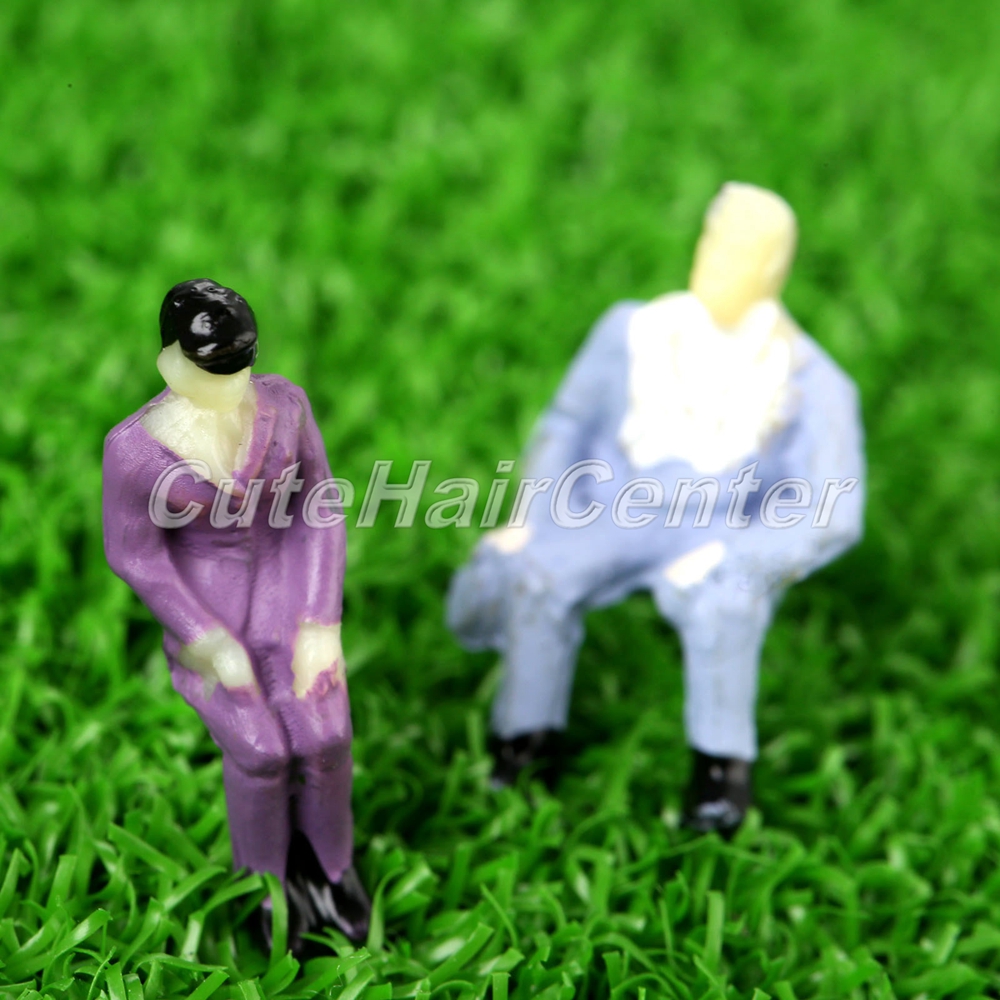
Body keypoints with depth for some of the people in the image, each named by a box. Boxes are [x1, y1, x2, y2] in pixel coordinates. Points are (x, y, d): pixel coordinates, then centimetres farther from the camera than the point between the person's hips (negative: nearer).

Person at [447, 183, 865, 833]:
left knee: (721, 599, -38)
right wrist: (532, 517, -1)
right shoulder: (634, 332, 4)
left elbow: (833, 516, -9)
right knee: (537, 577, -29)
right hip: (608, 518, 2)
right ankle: (528, 735, -9)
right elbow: (568, 423, 15)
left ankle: (723, 767, -21)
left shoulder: (811, 383, -5)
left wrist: (729, 560, -24)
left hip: (725, 536, -2)